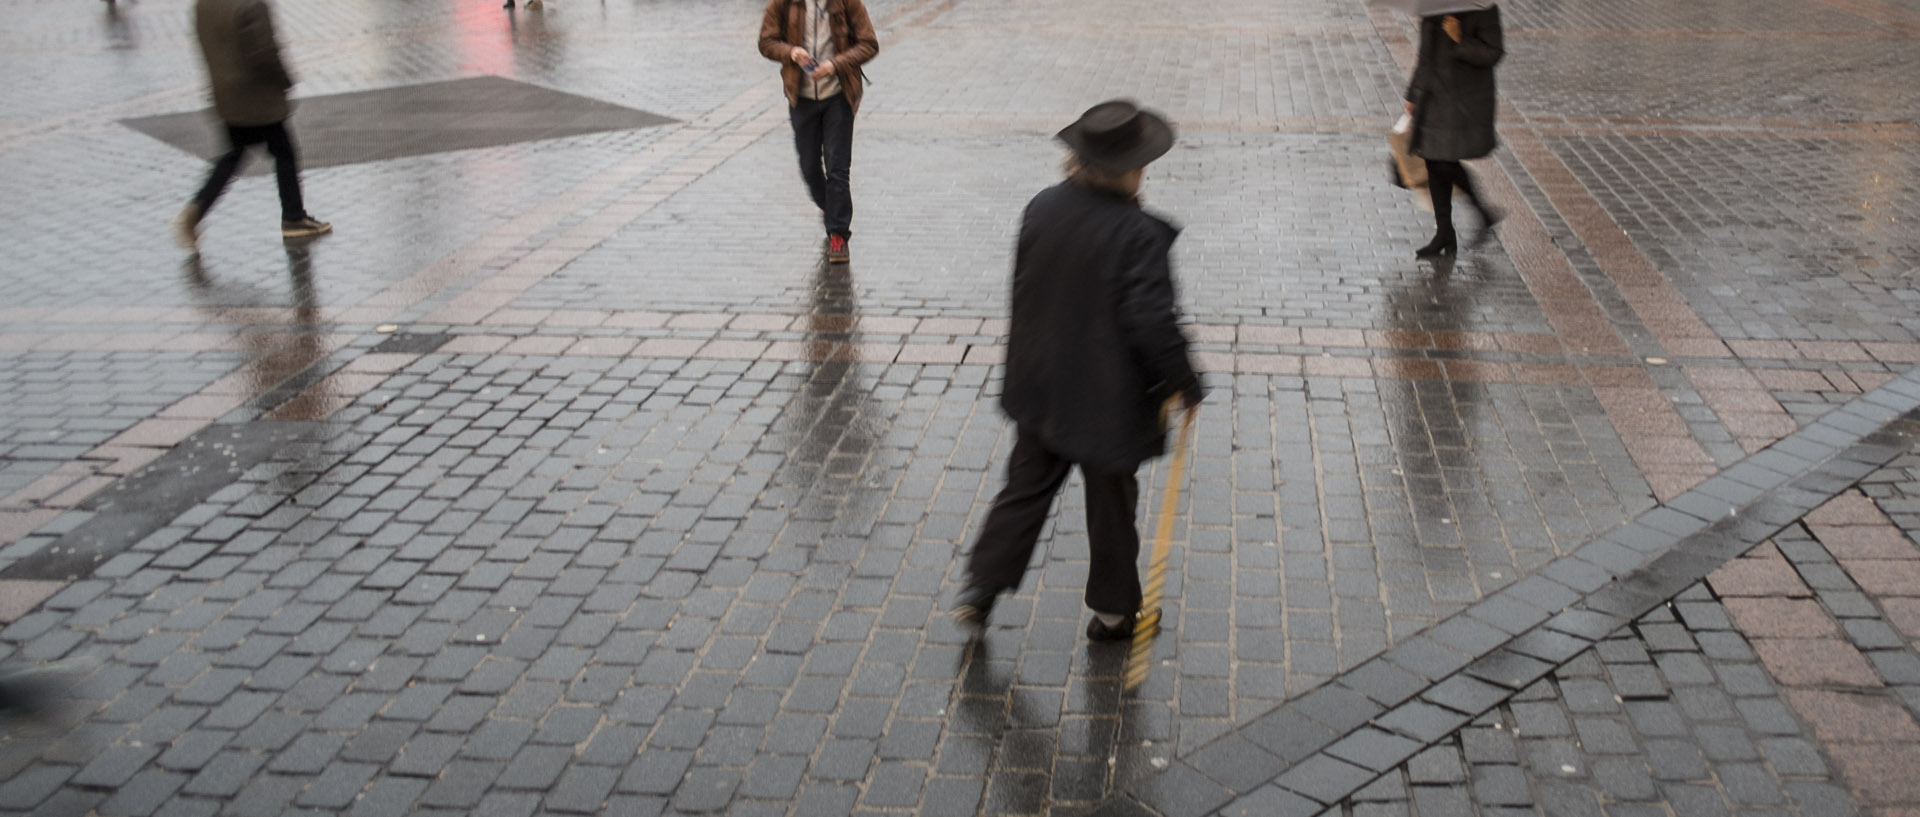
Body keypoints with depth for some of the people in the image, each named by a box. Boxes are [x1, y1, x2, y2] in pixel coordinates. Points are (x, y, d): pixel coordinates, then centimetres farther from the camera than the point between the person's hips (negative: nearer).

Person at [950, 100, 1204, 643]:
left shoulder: (1043, 208, -4)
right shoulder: (1137, 233, -23)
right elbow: (1151, 320, -24)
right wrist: (1185, 384, -10)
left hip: (1039, 386, 5)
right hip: (1107, 396, -5)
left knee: (1027, 487, 20)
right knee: (1110, 503, 13)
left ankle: (979, 588, 19)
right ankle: (1112, 612, 28)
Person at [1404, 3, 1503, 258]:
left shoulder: (1483, 10, -11)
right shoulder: (1430, 11, 9)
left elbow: (1492, 55, -16)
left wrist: (1461, 39, -29)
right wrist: (1413, 94, 22)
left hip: (1466, 101, -7)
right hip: (1434, 98, 7)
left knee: (1445, 163, -12)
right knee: (1434, 164, 6)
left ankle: (1485, 213, 12)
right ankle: (1444, 235, 15)